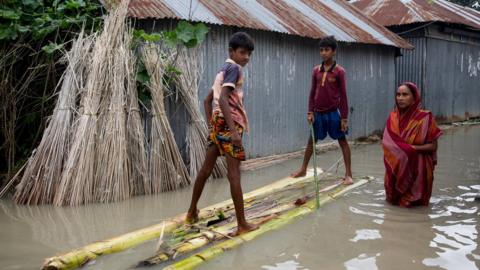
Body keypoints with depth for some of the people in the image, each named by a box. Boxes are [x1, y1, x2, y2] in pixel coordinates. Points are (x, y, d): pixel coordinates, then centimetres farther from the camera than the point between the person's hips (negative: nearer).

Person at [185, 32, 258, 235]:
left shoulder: (223, 69, 21)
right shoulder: (234, 68, -8)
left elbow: (208, 99, 23)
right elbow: (223, 99, -22)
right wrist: (233, 130, -26)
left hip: (217, 122, 9)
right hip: (229, 123, -9)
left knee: (206, 169, 16)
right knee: (234, 174, -8)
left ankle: (192, 212, 28)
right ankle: (242, 224, -4)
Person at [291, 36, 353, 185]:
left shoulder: (339, 71, -8)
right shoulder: (316, 70, 4)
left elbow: (343, 95, -8)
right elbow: (312, 92, 9)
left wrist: (344, 117, -10)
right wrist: (310, 112, 2)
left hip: (333, 112, -4)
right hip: (318, 112, 4)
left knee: (342, 141, 3)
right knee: (312, 140, 14)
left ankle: (348, 174, 8)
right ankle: (303, 169, 28)